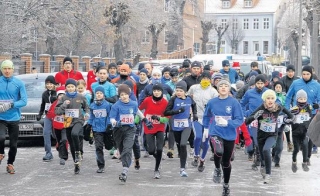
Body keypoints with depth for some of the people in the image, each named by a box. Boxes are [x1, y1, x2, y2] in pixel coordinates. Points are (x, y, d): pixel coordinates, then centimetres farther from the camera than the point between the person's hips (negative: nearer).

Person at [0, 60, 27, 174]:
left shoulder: (19, 83, -3)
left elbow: (24, 101, -6)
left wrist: (11, 105, -20)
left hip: (14, 118, 1)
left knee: (13, 144, 8)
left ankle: (10, 164, 29)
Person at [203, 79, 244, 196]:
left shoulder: (234, 102, -9)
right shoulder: (212, 102, -3)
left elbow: (240, 120, -10)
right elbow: (206, 116, 16)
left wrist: (227, 123, -24)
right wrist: (206, 128, 14)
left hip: (229, 135, 0)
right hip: (215, 132, 0)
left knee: (226, 162, 12)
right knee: (219, 151, -32)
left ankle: (226, 185, 35)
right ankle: (217, 169, 1)